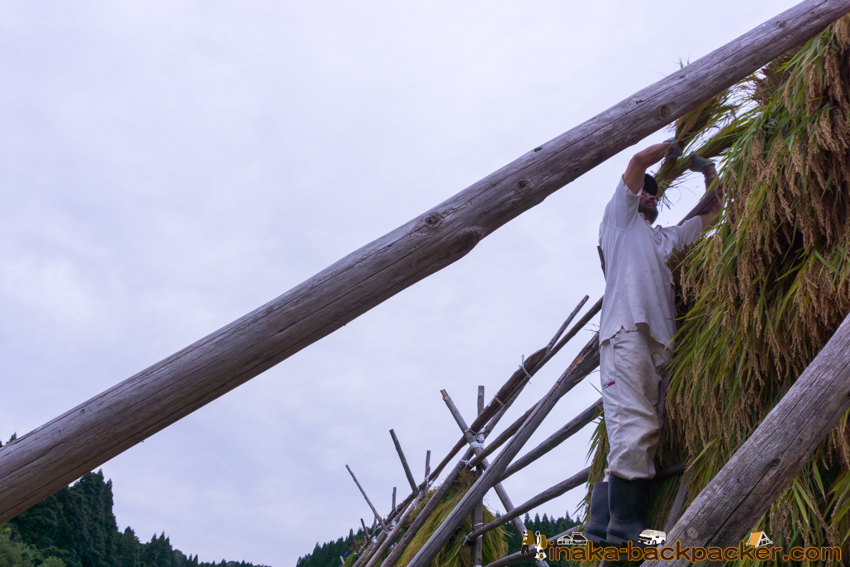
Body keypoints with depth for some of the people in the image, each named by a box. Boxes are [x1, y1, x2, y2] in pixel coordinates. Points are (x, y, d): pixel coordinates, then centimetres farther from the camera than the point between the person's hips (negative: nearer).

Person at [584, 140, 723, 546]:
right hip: (626, 335, -7)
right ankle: (625, 527, -16)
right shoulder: (620, 216, 20)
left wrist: (707, 171, 39)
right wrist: (672, 146, 26)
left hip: (661, 343, 7)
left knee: (645, 441, -4)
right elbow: (638, 161, 12)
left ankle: (603, 524, -3)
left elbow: (713, 212, 44)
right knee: (634, 432, -19)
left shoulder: (666, 238, 36)